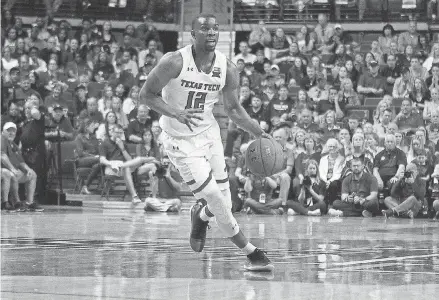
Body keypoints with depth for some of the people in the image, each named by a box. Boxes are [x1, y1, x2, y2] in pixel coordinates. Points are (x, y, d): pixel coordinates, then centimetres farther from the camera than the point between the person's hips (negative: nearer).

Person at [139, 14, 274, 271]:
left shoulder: (227, 69, -6)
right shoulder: (175, 62, -19)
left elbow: (233, 108, 5)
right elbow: (147, 93, -12)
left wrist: (257, 132, -10)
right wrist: (176, 113, -28)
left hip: (210, 133, 5)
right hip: (181, 141, -5)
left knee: (224, 203, 3)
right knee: (217, 202, -11)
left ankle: (200, 216, 41)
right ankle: (251, 252, 3)